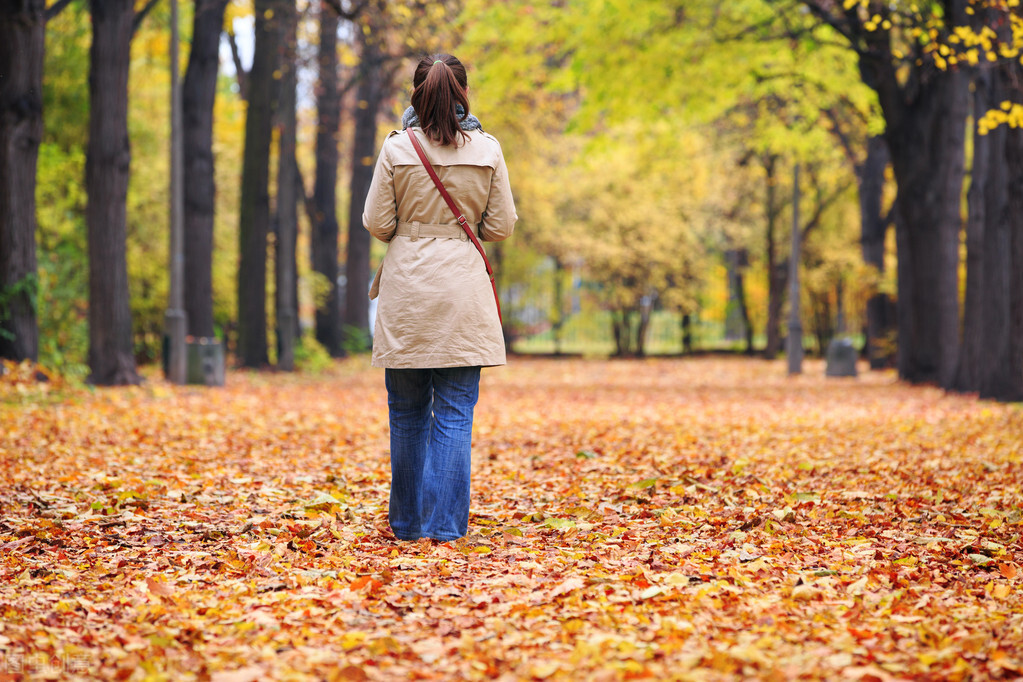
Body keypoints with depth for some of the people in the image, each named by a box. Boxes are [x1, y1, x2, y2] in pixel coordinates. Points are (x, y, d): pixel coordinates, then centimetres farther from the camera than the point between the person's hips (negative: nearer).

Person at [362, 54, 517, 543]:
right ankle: (446, 524, -3)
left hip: (406, 289, 0)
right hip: (462, 292, 0)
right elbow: (501, 227, 2)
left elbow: (376, 222, -1)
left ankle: (407, 521, 20)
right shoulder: (487, 151, -2)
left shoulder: (397, 148, -4)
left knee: (407, 411, 11)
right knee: (455, 411, 2)